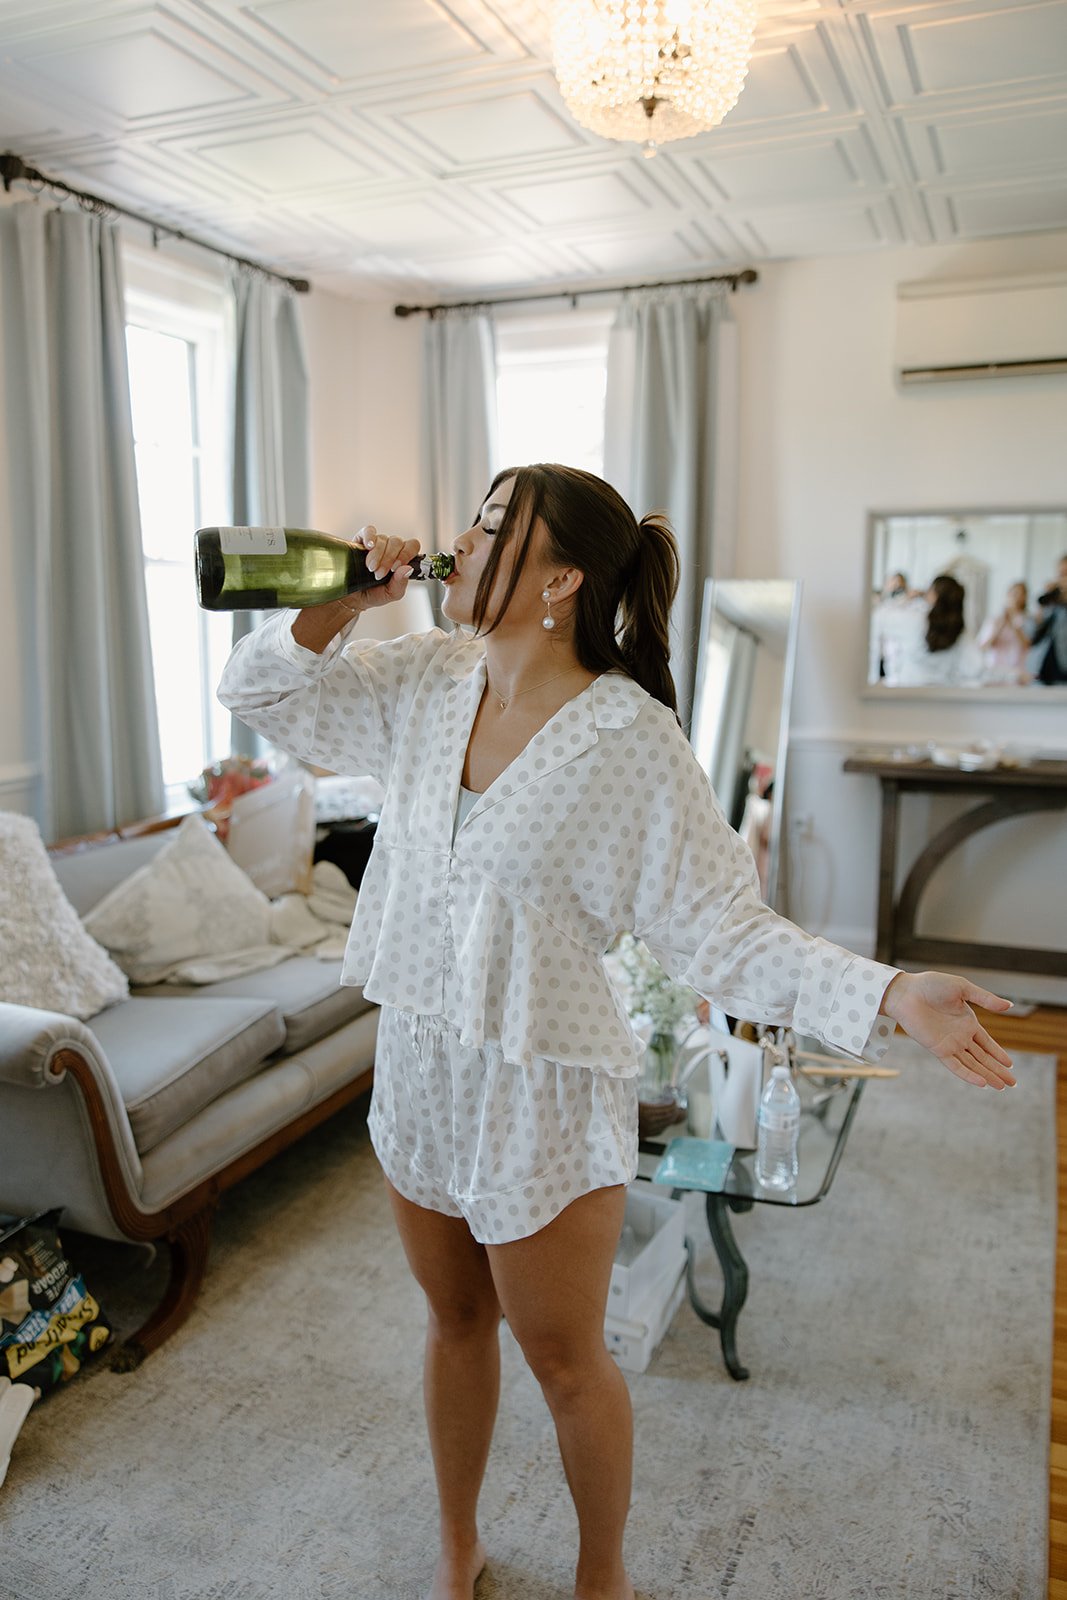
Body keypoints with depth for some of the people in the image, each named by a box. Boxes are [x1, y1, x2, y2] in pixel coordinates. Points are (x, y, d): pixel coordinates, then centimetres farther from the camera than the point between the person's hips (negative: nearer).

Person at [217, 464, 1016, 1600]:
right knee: (454, 1321, 25)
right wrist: (344, 604, -11)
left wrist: (891, 997, -31)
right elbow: (259, 692, 6)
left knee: (563, 1358, 15)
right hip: (416, 1066, 6)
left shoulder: (632, 745, -20)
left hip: (542, 1091, -5)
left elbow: (722, 929, -18)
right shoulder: (426, 681, -2)